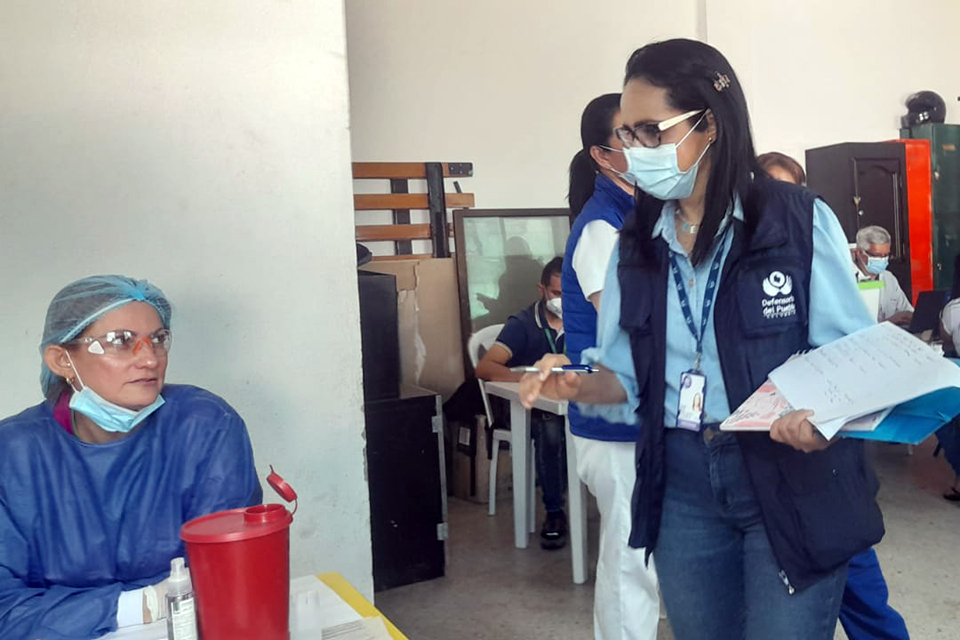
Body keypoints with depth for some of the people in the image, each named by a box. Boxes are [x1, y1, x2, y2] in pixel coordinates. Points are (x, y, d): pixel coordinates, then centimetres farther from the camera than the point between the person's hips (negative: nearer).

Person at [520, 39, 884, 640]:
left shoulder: (801, 220, -9)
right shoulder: (636, 244, 4)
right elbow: (631, 375, 7)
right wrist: (578, 384, -14)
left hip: (793, 476, -4)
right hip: (682, 483, 4)